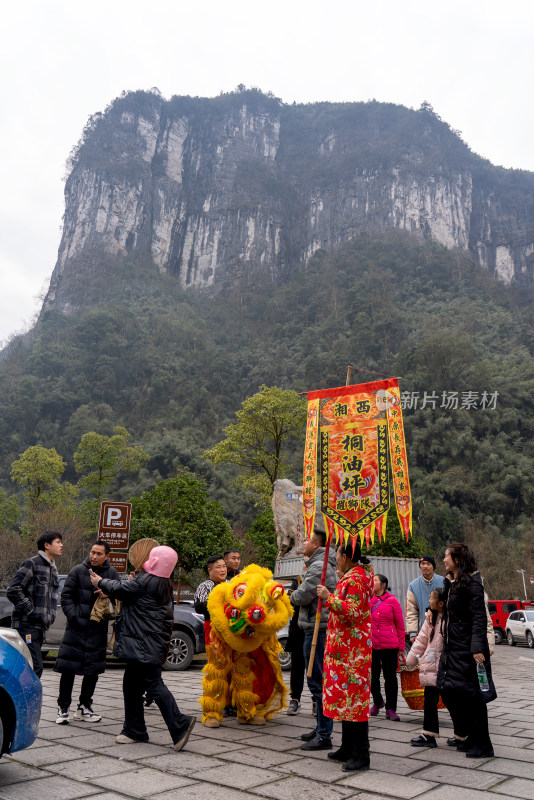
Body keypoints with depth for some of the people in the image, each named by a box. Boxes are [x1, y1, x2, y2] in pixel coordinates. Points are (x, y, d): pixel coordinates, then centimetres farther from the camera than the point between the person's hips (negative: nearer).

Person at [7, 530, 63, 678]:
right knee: (35, 667, -12)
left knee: (35, 667, 11)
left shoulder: (53, 569, 18)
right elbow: (12, 590, -15)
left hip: (41, 626, 9)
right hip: (27, 625, -9)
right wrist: (29, 609, -15)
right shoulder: (32, 564, -9)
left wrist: (50, 615, 12)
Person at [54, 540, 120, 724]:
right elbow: (66, 596, 0)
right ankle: (63, 708, 14)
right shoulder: (78, 571, -1)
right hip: (76, 627, -2)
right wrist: (73, 616, -11)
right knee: (68, 669, 0)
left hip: (98, 629, 2)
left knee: (93, 670, 10)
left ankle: (84, 707, 24)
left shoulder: (112, 574, 5)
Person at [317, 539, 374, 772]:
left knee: (354, 696, -6)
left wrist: (329, 597, -27)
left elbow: (353, 612, -26)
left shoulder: (355, 579, -16)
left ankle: (361, 755, 1)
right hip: (344, 648, 11)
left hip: (353, 649, -11)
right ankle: (348, 749, 25)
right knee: (345, 695, 15)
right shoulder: (350, 576, 15)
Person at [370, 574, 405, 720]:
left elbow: (400, 625, 3)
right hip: (370, 645, 3)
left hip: (389, 646, -3)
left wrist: (400, 647, 1)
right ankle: (377, 702, 34)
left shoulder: (392, 601, -1)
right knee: (372, 676, 11)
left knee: (390, 677, 4)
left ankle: (390, 709, 16)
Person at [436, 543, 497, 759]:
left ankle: (483, 746, 12)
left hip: (468, 649, -9)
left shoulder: (472, 583, -13)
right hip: (452, 648, 9)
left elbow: (479, 617, -19)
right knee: (448, 690, 9)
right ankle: (470, 738, 24)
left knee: (471, 694, -2)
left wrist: (477, 648, -25)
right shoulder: (450, 583, 13)